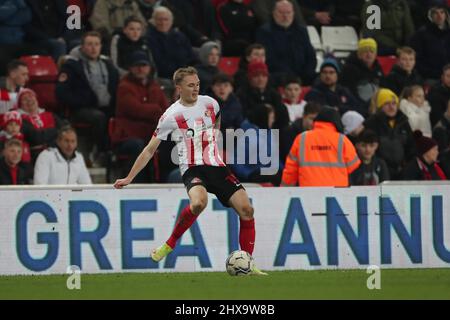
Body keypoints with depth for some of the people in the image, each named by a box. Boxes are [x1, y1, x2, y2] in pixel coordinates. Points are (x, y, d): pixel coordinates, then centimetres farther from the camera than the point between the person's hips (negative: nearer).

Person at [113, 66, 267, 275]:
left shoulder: (210, 103, 9)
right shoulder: (171, 115, -3)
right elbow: (150, 150, 3)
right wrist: (129, 178, 3)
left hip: (216, 166, 5)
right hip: (192, 169, -5)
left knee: (246, 209, -10)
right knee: (199, 202, -36)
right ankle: (169, 245, -16)